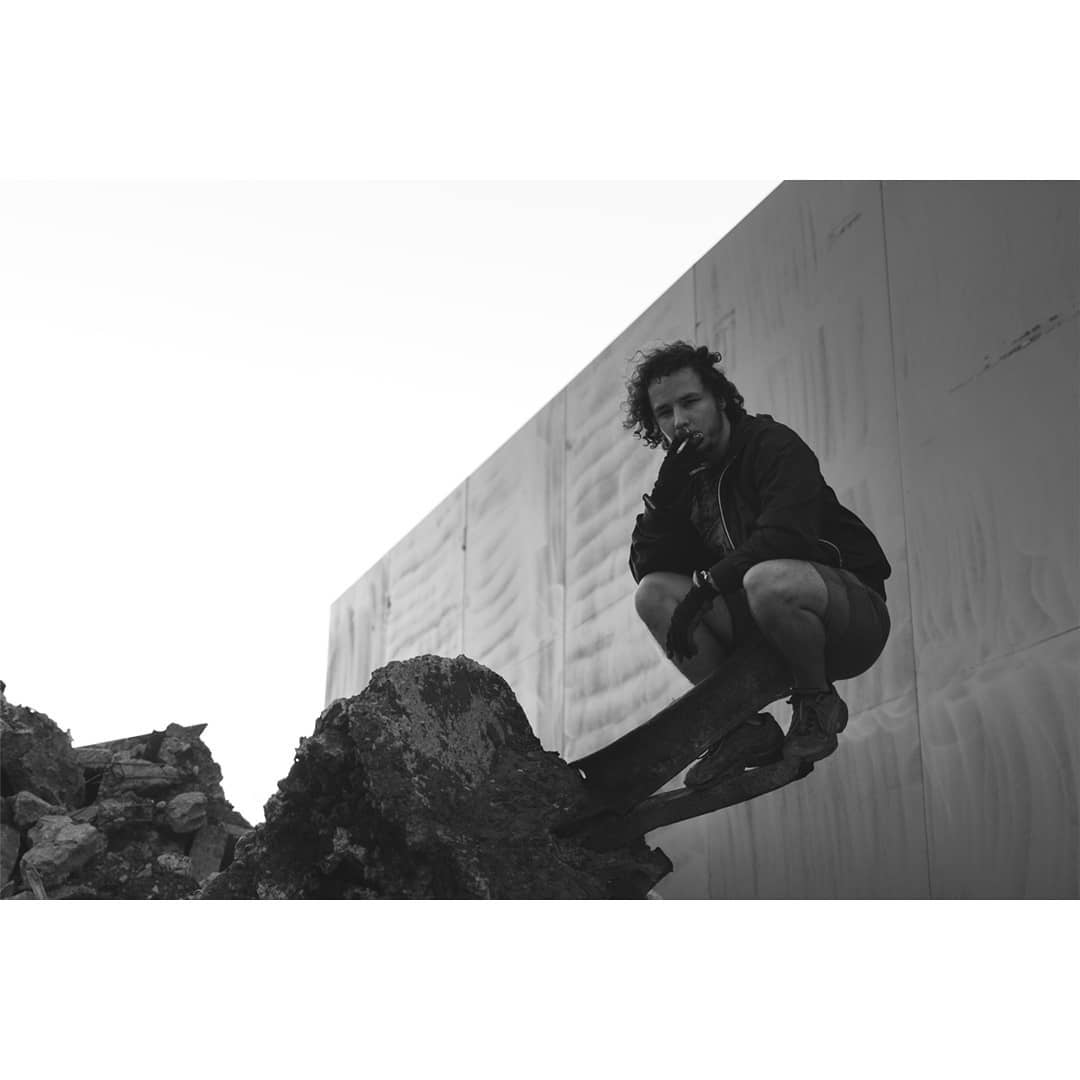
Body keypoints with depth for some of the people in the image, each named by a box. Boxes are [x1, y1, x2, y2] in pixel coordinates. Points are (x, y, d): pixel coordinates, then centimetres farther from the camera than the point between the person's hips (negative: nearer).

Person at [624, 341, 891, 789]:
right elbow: (646, 566, -1)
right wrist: (667, 492, -13)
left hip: (855, 612, -7)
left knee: (767, 579, -39)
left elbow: (784, 536, -27)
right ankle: (746, 728, -9)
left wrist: (706, 584, -25)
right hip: (760, 625, 7)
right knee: (654, 593, -11)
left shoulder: (773, 445, -10)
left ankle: (817, 703, -10)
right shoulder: (686, 478, 9)